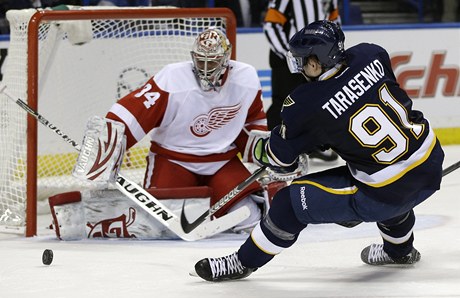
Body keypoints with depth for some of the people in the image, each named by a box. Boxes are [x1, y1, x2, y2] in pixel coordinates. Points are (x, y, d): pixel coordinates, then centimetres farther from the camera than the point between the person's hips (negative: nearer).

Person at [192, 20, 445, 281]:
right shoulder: (371, 55, -3)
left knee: (294, 200, 5)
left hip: (386, 195, -6)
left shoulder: (307, 106, -15)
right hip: (432, 164, 6)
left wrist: (256, 149, 24)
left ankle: (244, 262, 18)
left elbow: (280, 156, 0)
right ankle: (400, 250, 57)